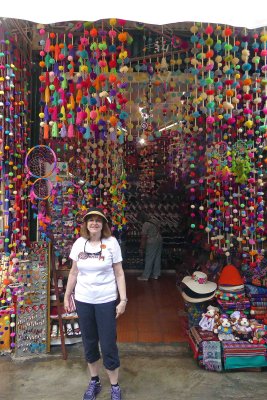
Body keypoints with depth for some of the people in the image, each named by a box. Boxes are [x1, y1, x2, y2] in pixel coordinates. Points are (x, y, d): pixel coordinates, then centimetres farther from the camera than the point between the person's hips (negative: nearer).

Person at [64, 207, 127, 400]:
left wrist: (123, 300, -10)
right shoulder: (79, 243, -1)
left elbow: (119, 274, -6)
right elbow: (74, 272, 8)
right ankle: (94, 381, 37)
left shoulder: (111, 242, -10)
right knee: (89, 342, 16)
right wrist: (67, 296, 10)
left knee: (108, 345, 4)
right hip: (83, 300, 3)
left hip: (106, 301, -3)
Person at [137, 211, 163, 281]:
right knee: (157, 258, 12)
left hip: (152, 243, -8)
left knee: (149, 260, -1)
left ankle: (145, 276, 5)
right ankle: (156, 274, 20)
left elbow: (143, 237, -14)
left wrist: (142, 248, -9)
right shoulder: (155, 221, 9)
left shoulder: (145, 224, -14)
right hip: (159, 241, 8)